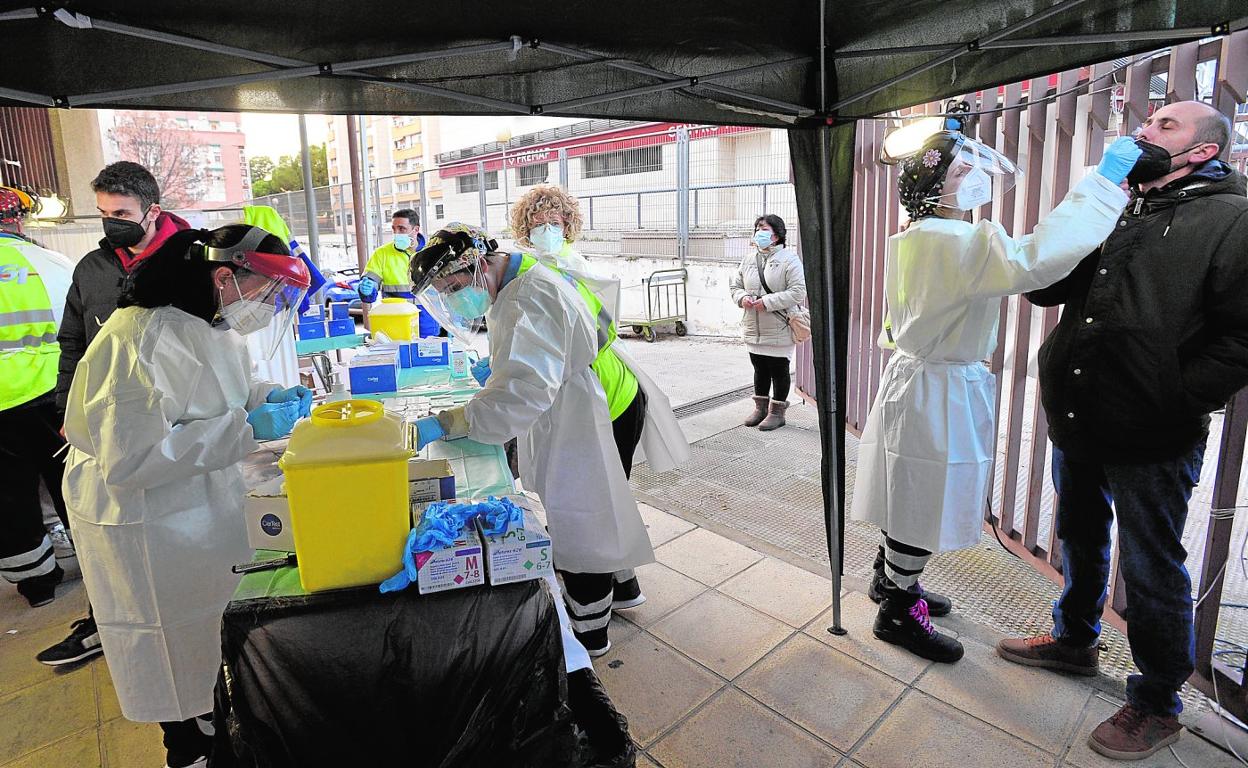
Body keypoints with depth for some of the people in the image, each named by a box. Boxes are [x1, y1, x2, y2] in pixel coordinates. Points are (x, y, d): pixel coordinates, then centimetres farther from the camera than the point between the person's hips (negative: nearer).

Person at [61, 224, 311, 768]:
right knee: (175, 639, 14)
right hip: (148, 523, -7)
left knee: (218, 621, 21)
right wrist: (247, 428, -31)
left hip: (206, 500, 8)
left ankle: (215, 714, 45)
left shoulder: (209, 325, -1)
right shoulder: (141, 341, -29)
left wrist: (266, 395, -3)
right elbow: (128, 461, -31)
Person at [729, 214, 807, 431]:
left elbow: (798, 292, -17)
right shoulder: (749, 259, 8)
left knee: (779, 371, 7)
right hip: (753, 329, 5)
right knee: (760, 369, 17)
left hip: (779, 329, -5)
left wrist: (767, 302, -22)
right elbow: (735, 285, 14)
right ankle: (760, 407, 32)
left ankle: (777, 412, 20)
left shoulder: (789, 259, -10)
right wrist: (742, 298, -9)